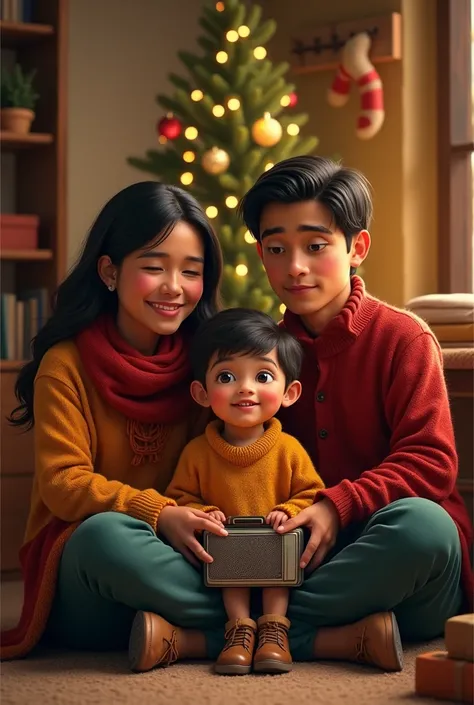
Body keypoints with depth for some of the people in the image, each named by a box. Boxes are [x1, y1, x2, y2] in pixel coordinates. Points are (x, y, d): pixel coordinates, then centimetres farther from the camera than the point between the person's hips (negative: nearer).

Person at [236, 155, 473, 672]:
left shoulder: (402, 337, -1)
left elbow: (430, 461, -9)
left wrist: (338, 506, -23)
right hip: (300, 555, 3)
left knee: (420, 523, -41)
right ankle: (349, 639, -31)